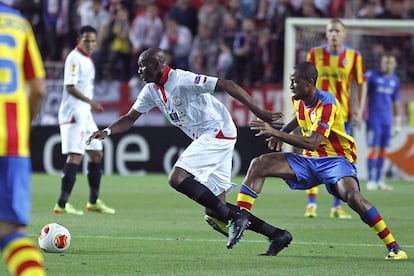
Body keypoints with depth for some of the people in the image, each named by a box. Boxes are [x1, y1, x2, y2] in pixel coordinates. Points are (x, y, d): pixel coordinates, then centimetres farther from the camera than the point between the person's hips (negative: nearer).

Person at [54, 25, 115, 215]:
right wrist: (91, 102, -27)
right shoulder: (74, 58, -13)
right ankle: (62, 204, -16)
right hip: (73, 113, -10)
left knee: (96, 153, 15)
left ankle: (93, 201, 24)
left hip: (84, 113, 10)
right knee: (75, 156, -15)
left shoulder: (87, 60, 16)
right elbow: (70, 87, -21)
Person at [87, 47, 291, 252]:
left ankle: (234, 216, -19)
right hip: (204, 139, 9)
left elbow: (226, 85, -20)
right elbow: (130, 118, 16)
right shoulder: (151, 90, 9)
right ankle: (276, 235, 10)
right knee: (214, 208, 4)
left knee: (177, 178, -22)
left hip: (218, 132, -9)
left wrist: (257, 111, -24)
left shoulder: (182, 80, -17)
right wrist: (106, 132, -3)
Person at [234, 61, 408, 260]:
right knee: (258, 165, -9)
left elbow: (312, 143, -32)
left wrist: (276, 133, -34)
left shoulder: (327, 104, -22)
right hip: (309, 160, 7)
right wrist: (283, 132, 15)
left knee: (353, 197, -34)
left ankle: (393, 248, -26)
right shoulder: (298, 100, 2)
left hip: (335, 159, -7)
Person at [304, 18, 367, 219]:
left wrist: (359, 109, -1)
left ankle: (337, 206, 9)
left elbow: (361, 83, 9)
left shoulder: (353, 56, 3)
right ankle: (311, 204, 0)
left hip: (343, 113, 1)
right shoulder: (315, 54, 2)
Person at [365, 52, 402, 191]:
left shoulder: (395, 80, 12)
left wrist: (397, 121, 18)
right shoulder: (372, 76, -5)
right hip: (374, 118, -5)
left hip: (387, 120, 5)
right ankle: (371, 180, -7)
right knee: (374, 148, -9)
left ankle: (379, 180, 11)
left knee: (383, 149, 6)